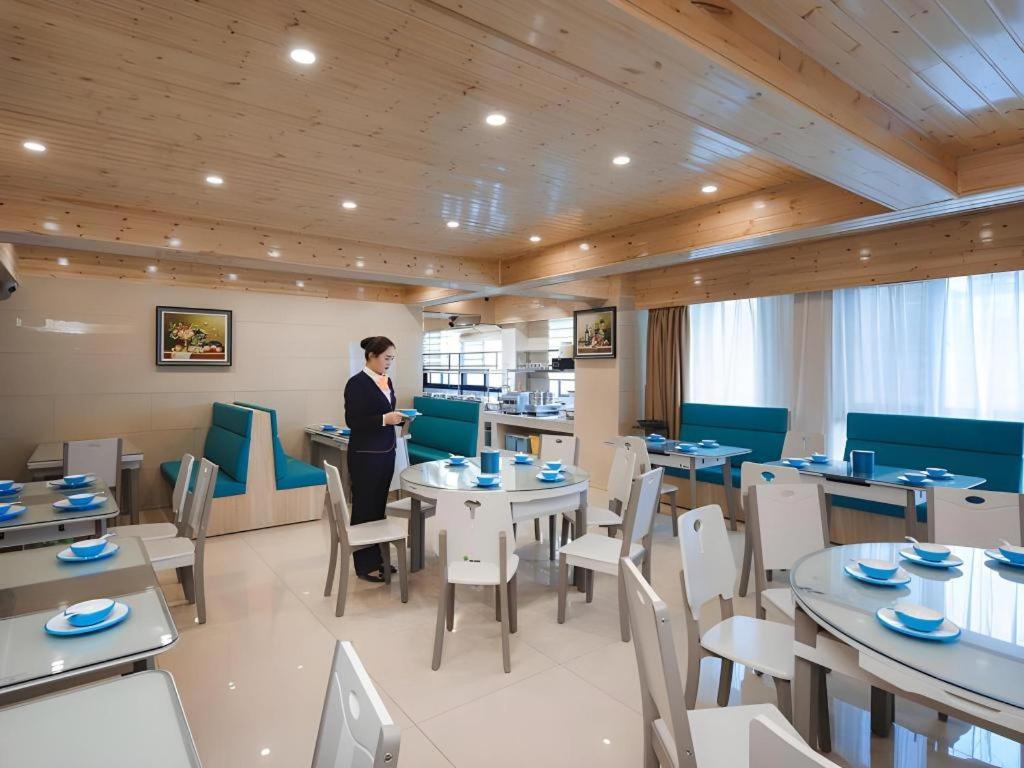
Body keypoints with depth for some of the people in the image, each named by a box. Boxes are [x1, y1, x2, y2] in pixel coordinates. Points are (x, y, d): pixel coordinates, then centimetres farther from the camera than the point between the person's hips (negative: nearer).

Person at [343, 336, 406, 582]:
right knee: (364, 506, 2)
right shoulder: (357, 383, -14)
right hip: (365, 454, -8)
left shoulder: (387, 381, 10)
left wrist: (399, 417, -1)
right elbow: (353, 421, -17)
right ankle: (365, 565, 13)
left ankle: (377, 558, 26)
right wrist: (385, 419, -24)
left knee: (380, 505, 14)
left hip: (386, 451, 8)